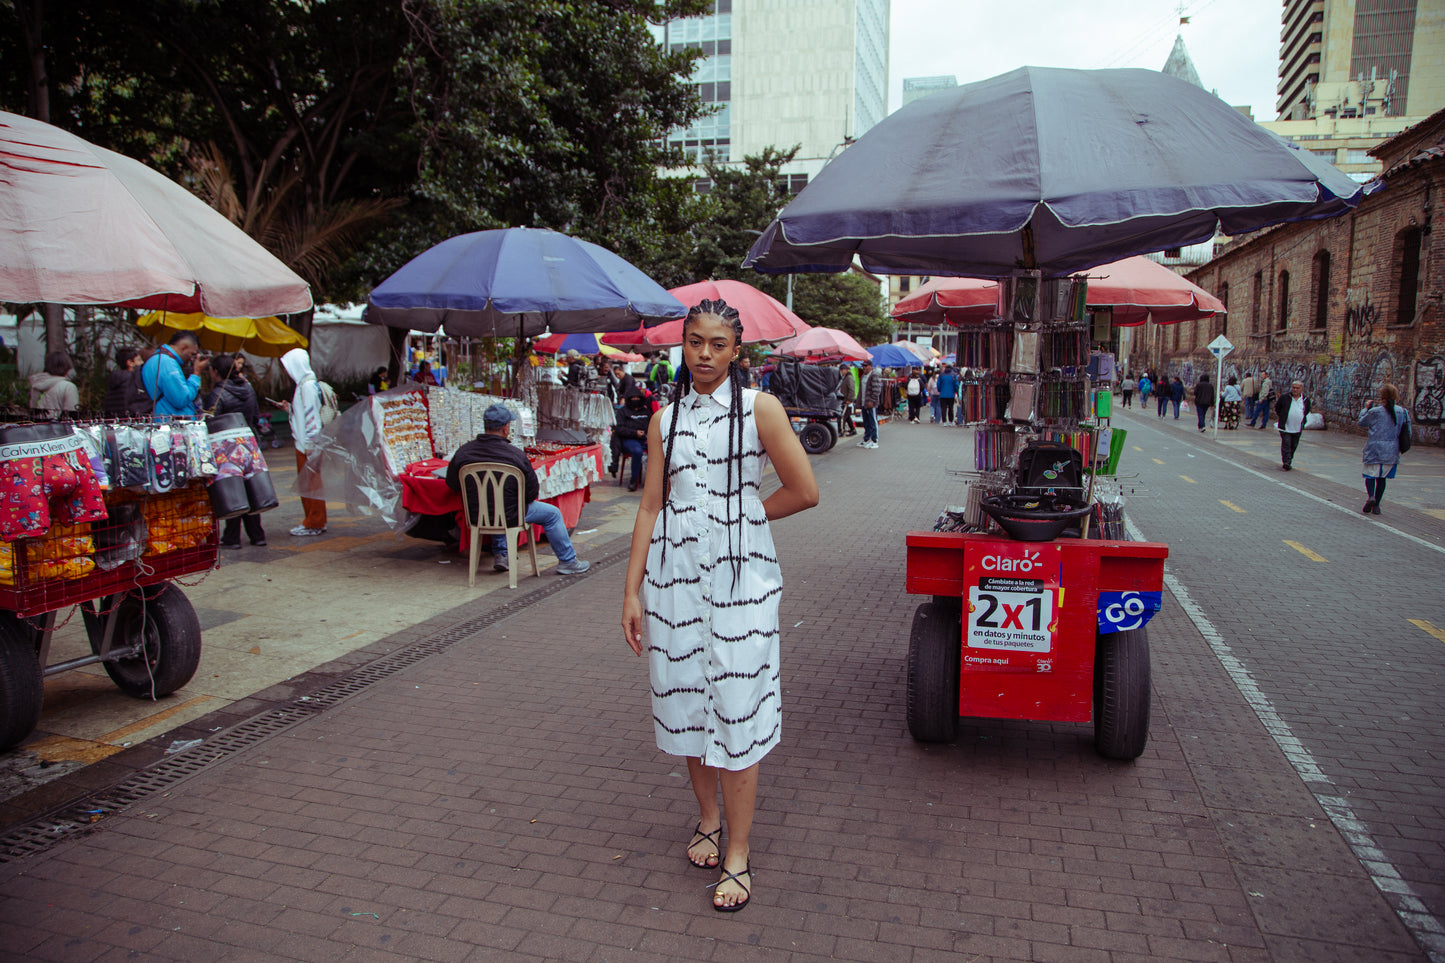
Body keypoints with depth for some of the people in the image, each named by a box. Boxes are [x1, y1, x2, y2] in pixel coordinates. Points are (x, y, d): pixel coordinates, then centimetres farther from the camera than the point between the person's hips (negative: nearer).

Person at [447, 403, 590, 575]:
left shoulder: (463, 452, -12)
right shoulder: (516, 454, -21)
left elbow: (452, 484, 2)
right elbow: (532, 493, -14)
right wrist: (538, 486, 9)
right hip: (508, 516, -5)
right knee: (552, 514, 17)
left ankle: (500, 555, 37)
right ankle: (567, 562, 25)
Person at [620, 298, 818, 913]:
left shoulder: (758, 409, -3)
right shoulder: (666, 419, 8)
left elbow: (804, 492, -4)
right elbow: (651, 506, 6)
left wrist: (739, 513, 4)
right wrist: (632, 591, 2)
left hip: (740, 574, -4)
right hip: (674, 570, 4)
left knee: (736, 708, -1)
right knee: (686, 699, 11)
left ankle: (738, 856, 12)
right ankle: (708, 818, 34)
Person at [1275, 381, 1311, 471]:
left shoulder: (1306, 400, 4)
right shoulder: (1284, 398, -3)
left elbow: (1306, 412, 21)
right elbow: (1276, 409, 10)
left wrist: (1302, 421, 17)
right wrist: (1280, 418, 11)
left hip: (1297, 429, 3)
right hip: (1285, 427, -3)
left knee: (1294, 446, 10)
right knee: (1286, 445, -11)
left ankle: (1289, 462, 22)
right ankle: (1286, 463, -13)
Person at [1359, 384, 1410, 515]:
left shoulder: (1375, 411, -9)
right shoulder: (1402, 412, 1)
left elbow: (1362, 423, 7)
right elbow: (1407, 433, 6)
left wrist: (1366, 409, 17)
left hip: (1374, 449, -3)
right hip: (1392, 451, 3)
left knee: (1370, 475, 5)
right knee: (1382, 478, 13)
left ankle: (1370, 496, -22)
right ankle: (1376, 505, 14)